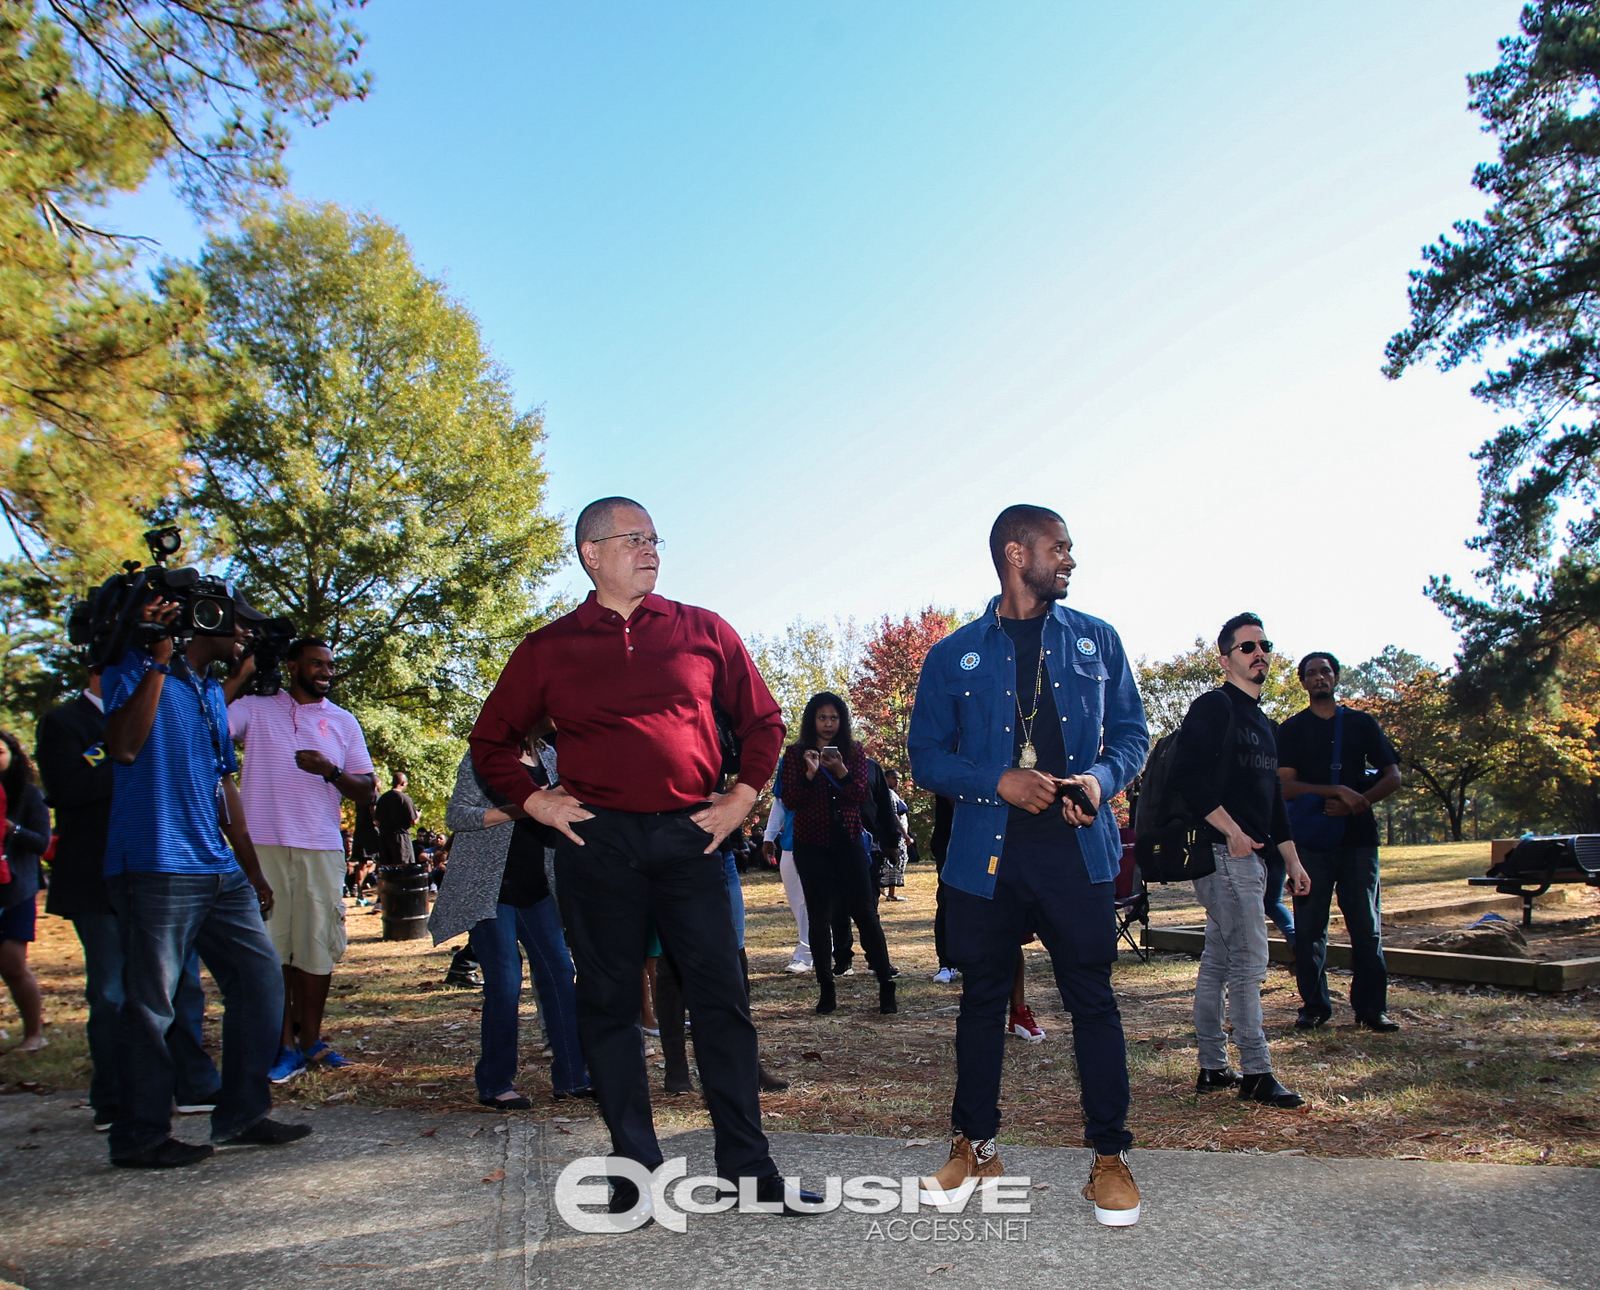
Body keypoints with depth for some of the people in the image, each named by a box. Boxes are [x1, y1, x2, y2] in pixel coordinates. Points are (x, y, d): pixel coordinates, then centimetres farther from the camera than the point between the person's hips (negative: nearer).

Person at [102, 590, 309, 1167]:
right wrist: (160, 658, -20)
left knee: (260, 975, 6)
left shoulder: (212, 692, 20)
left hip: (219, 871, 8)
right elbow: (124, 747, -21)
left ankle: (242, 1114, 16)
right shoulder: (135, 669, -2)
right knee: (149, 1004, -2)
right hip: (155, 868, -8)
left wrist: (253, 872, 22)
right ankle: (141, 1136, 12)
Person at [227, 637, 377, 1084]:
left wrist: (330, 771, -7)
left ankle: (310, 1040, 17)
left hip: (321, 848, 2)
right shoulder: (255, 709, 7)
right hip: (263, 845, -2)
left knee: (317, 946, 4)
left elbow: (366, 791, 11)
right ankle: (285, 1045, 7)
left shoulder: (343, 721, 14)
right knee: (270, 946, -2)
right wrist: (239, 676, -12)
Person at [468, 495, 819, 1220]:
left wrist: (742, 795, 5)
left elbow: (762, 721, 15)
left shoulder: (703, 632, 9)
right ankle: (636, 1169, 20)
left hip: (688, 836, 0)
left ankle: (747, 1168, 12)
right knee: (608, 1006, 7)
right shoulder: (549, 650, 7)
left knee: (722, 1001, 1)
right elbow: (491, 739, 15)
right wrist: (533, 800, 3)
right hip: (596, 844, 0)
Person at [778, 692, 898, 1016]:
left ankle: (887, 986, 4)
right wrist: (810, 773, -20)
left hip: (848, 841, 1)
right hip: (811, 844, -1)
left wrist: (840, 771, -19)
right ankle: (826, 991, 9)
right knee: (819, 916, 1)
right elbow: (789, 801, -5)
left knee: (864, 911, -3)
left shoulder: (854, 752, 7)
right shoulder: (797, 753, 2)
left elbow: (862, 794, -3)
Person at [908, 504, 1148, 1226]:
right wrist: (999, 781, -12)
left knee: (1093, 998, 1)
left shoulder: (1096, 640, 11)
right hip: (985, 852, 0)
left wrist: (1102, 778, -9)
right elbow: (927, 758, 4)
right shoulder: (952, 657, 6)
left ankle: (1109, 1156, 16)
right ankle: (975, 1146, 25)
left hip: (1077, 846, 0)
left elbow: (1131, 731, 12)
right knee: (983, 998, 10)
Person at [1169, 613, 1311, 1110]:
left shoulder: (1262, 722, 22)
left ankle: (1213, 1068, 16)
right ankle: (1256, 1072, -2)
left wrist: (1292, 861, 22)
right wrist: (1232, 830, -20)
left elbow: (1273, 798, 25)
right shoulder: (1214, 706, -7)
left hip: (1250, 855, 9)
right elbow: (1188, 775, -18)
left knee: (1218, 961, 11)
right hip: (1223, 851, -9)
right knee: (1248, 961, -8)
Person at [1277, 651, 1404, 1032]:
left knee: (1366, 926, 0)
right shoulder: (1292, 729, 7)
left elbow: (1392, 776, 7)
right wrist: (1337, 791, -17)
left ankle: (1372, 1007, 9)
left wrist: (1356, 802, -10)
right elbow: (1286, 786, -4)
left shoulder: (1362, 724, 11)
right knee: (1309, 927, 1)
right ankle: (1315, 1005, 10)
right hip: (1312, 840, -1)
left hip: (1358, 838, 1)